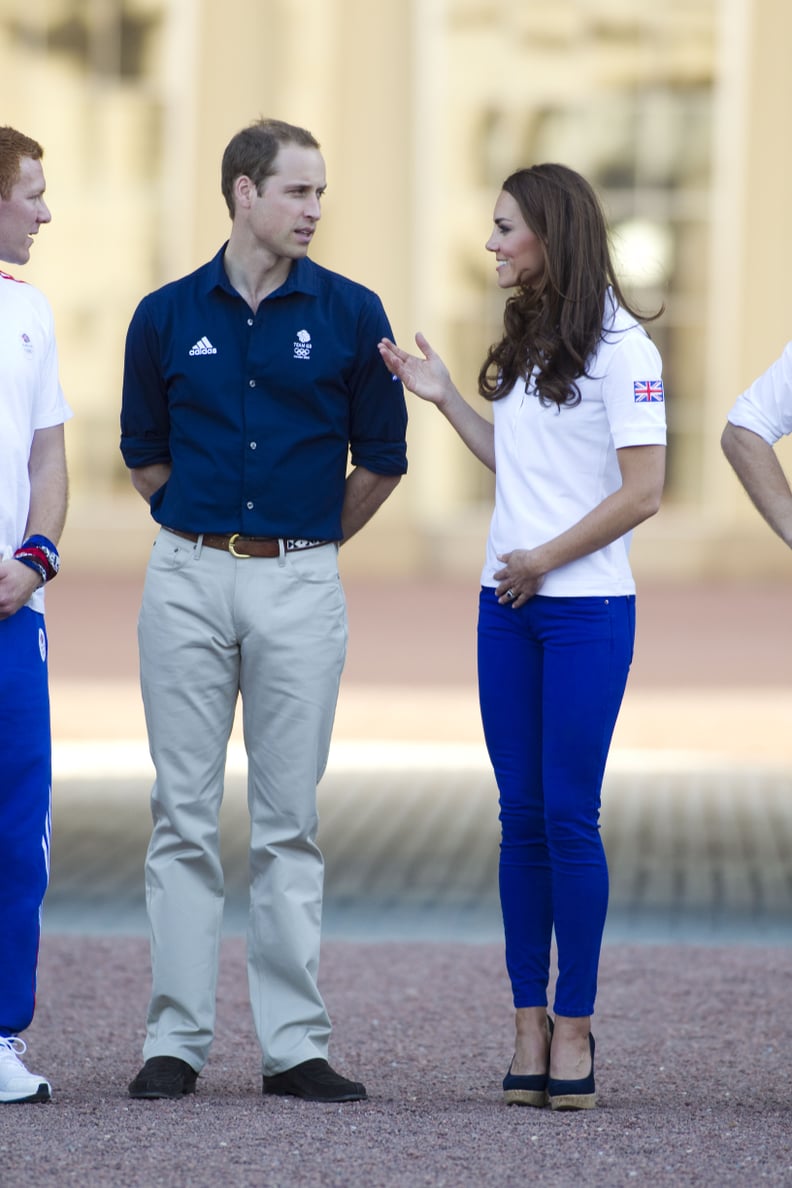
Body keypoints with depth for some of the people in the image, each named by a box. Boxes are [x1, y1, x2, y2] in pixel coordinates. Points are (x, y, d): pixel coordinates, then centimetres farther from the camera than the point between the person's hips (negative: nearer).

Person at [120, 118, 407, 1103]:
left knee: (289, 822, 2)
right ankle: (176, 1038, 6)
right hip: (187, 579, 1)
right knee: (184, 816, 2)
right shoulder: (167, 316, 4)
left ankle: (295, 1044, 5)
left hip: (300, 586, 0)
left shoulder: (350, 314, 2)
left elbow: (381, 459, 9)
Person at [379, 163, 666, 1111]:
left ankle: (573, 1025, 2)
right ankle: (528, 1022, 8)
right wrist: (444, 397, 14)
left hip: (587, 607, -7)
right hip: (508, 606, 7)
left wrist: (545, 559, -10)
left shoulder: (618, 348, -9)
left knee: (569, 817, -5)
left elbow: (642, 490, -13)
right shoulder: (524, 345, 15)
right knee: (520, 818, 5)